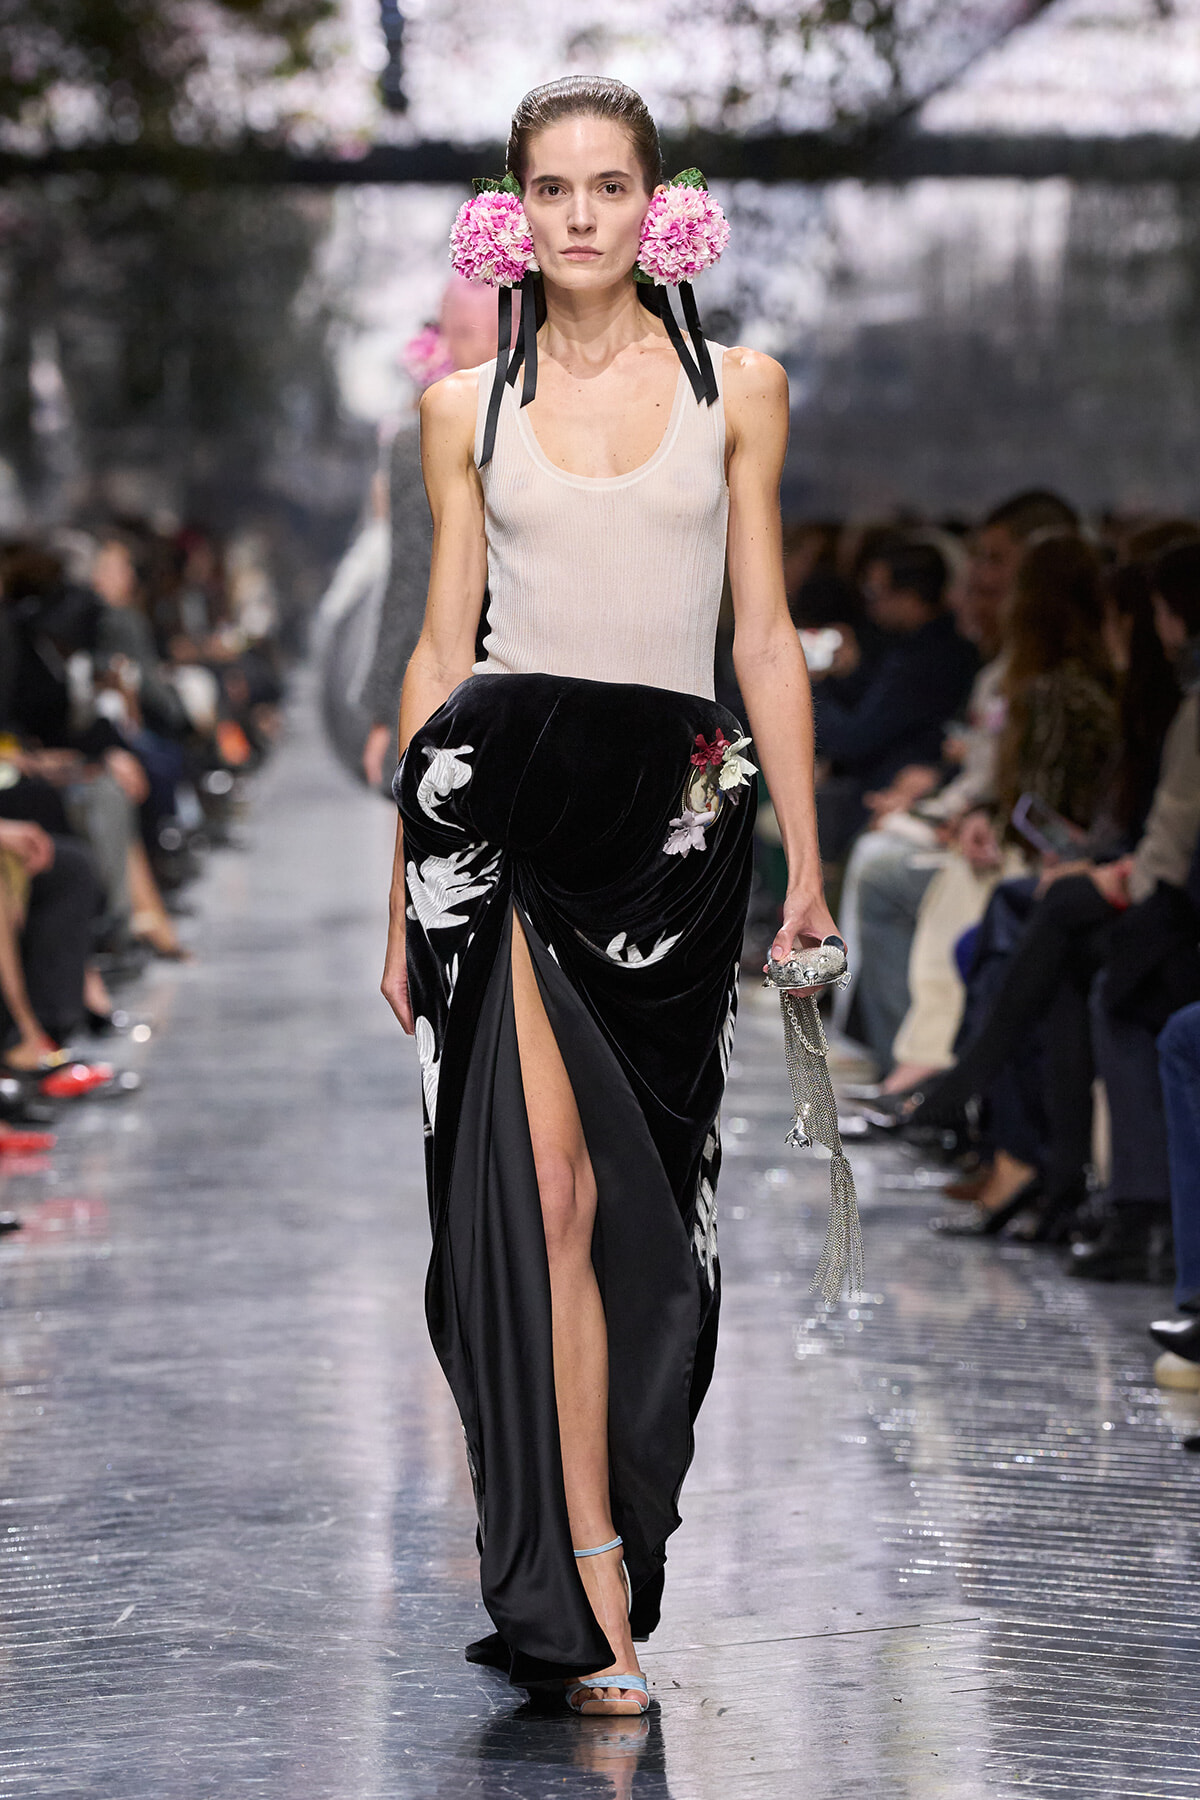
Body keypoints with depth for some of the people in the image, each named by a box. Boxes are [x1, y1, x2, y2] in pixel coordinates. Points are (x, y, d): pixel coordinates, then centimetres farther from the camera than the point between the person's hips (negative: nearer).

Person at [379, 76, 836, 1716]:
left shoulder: (738, 390, 9)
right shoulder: (467, 407, 9)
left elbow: (766, 635, 9)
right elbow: (441, 645, 10)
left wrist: (806, 850, 4)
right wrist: (404, 887, 8)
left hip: (676, 813, 1)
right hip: (504, 801, -1)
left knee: (642, 1206, 3)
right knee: (547, 1185, -11)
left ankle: (590, 1575, 16)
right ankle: (589, 1599, -10)